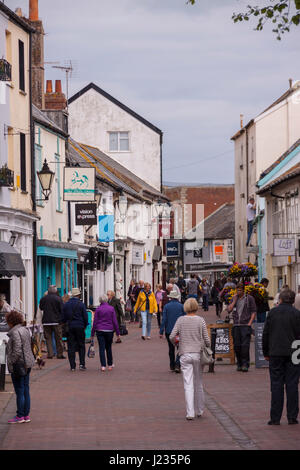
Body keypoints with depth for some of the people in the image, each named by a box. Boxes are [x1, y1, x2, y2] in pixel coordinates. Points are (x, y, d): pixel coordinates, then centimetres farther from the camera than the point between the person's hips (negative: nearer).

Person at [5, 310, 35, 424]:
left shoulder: (15, 333, -17)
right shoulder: (25, 330, 11)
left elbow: (17, 351, -23)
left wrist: (11, 363, -16)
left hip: (18, 365, -9)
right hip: (27, 365, 9)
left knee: (19, 391, -3)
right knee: (26, 390, 12)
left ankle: (20, 416, 2)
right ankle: (26, 415, 17)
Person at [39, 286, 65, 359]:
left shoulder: (43, 299, 2)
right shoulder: (58, 299, -7)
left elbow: (41, 308, 16)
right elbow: (62, 310, -6)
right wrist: (62, 320, 5)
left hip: (46, 321, 2)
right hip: (56, 321, -2)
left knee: (48, 338, 7)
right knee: (58, 338, 5)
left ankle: (50, 354, 2)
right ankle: (60, 354, 7)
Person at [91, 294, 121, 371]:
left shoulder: (98, 309, -2)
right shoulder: (111, 308, 0)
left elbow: (95, 322, -2)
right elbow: (115, 321, 0)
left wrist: (93, 333, 4)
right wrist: (118, 333, 5)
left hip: (100, 330, -1)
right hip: (109, 330, 1)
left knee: (102, 348, -1)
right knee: (108, 348, 16)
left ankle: (103, 366, -9)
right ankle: (110, 365, 24)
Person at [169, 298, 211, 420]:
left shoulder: (181, 320, -1)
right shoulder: (200, 320, -2)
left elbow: (172, 337, -5)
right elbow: (206, 340, -3)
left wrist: (175, 341, 17)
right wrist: (208, 349, 15)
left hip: (185, 355, -1)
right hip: (198, 354, 1)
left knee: (188, 385, -2)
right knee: (199, 384, 14)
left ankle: (190, 413, -8)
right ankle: (199, 410, 23)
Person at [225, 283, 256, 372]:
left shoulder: (249, 298, 4)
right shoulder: (234, 299, 15)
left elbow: (254, 311, 2)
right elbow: (229, 310, 6)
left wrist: (250, 323, -7)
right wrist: (234, 300, -1)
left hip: (245, 325, -4)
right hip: (236, 325, 4)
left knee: (245, 345, -12)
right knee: (237, 345, 2)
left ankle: (245, 364, -8)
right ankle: (239, 364, 13)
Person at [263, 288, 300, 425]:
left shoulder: (272, 312, 2)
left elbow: (265, 334, 4)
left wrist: (266, 353, 12)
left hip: (275, 354, 1)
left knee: (276, 385, 3)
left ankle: (275, 418, 2)